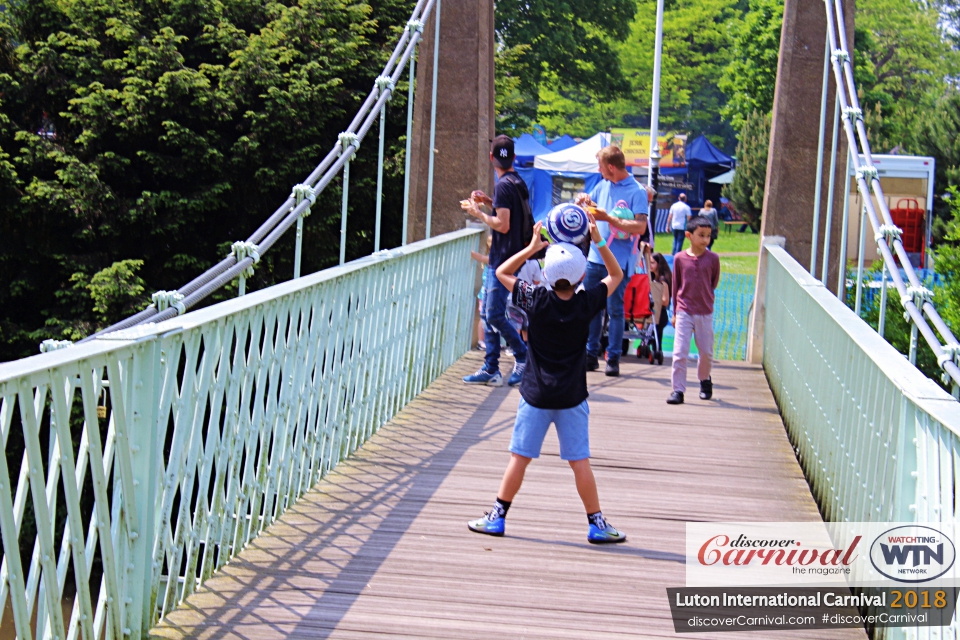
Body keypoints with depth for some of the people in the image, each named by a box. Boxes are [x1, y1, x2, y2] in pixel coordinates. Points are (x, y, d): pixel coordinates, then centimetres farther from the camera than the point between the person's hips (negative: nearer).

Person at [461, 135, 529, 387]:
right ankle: (490, 369, 12)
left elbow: (503, 224, -21)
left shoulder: (504, 185, -16)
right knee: (489, 311, 11)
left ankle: (524, 358, 2)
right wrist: (488, 202, 20)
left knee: (495, 314, -7)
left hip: (504, 260, -10)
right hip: (503, 258, 10)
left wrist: (478, 213, -9)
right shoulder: (518, 182, 12)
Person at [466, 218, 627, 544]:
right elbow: (616, 275, 10)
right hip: (572, 398, 1)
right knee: (580, 462, 5)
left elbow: (502, 272, 4)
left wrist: (532, 247, 2)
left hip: (536, 395, 0)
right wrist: (599, 242, 4)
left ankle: (497, 517, 10)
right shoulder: (587, 303, -8)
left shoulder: (537, 301, -10)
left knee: (519, 457, 5)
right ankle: (597, 523, 10)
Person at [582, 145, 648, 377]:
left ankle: (613, 358, 5)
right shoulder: (603, 185, 11)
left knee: (615, 310, -2)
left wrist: (608, 218, -20)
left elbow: (640, 227, -18)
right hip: (594, 256, 6)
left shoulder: (637, 191, -9)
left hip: (618, 261, -6)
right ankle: (591, 355, 16)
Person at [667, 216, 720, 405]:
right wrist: (675, 312, 9)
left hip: (705, 313, 1)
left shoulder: (712, 258, -4)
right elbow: (675, 286, 6)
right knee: (680, 352, -7)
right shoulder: (679, 258, -3)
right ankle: (678, 390, -2)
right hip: (684, 312, -1)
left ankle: (705, 380, 36)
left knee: (706, 352, 10)